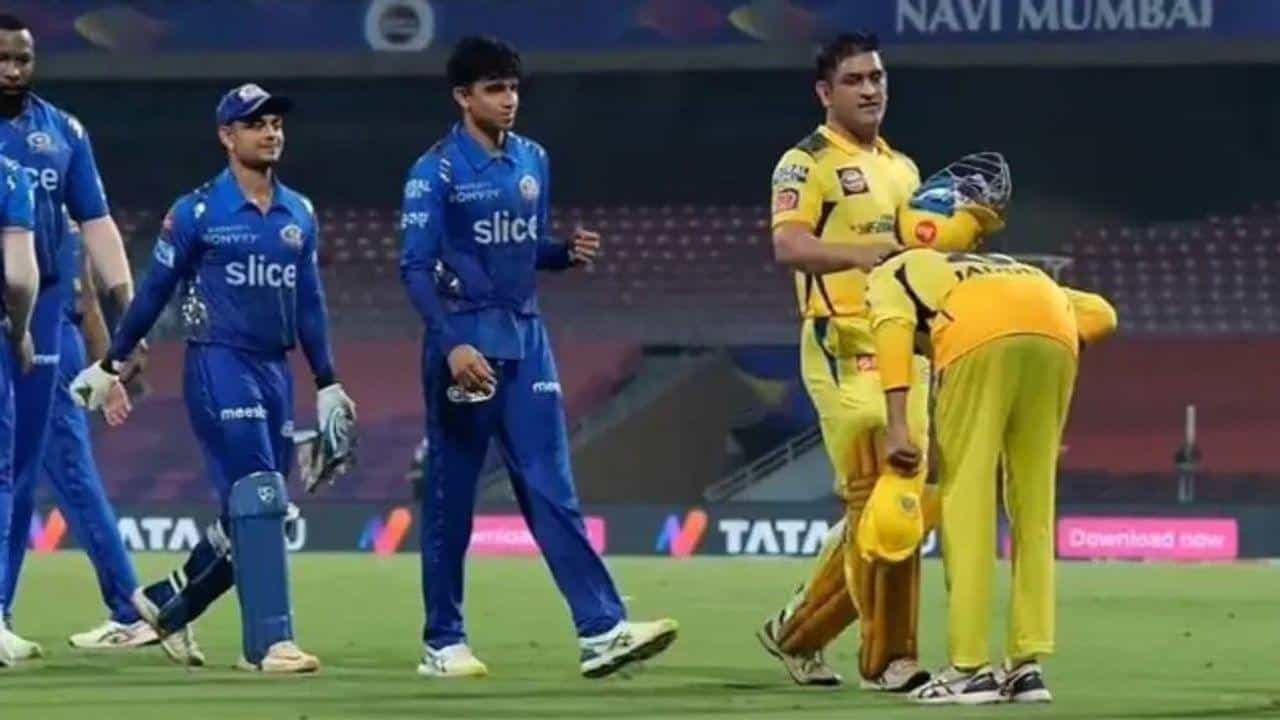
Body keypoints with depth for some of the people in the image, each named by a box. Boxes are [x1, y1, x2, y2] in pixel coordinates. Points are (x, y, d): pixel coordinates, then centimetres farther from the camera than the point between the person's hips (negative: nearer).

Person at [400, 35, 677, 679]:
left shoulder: (533, 161, 12)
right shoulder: (437, 172, -7)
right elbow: (416, 269, -11)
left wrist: (569, 251, -2)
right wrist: (453, 345, -23)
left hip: (526, 341, 5)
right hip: (465, 340, -5)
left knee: (552, 491, -3)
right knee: (450, 498, 1)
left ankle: (601, 630, -13)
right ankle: (443, 644, 9)